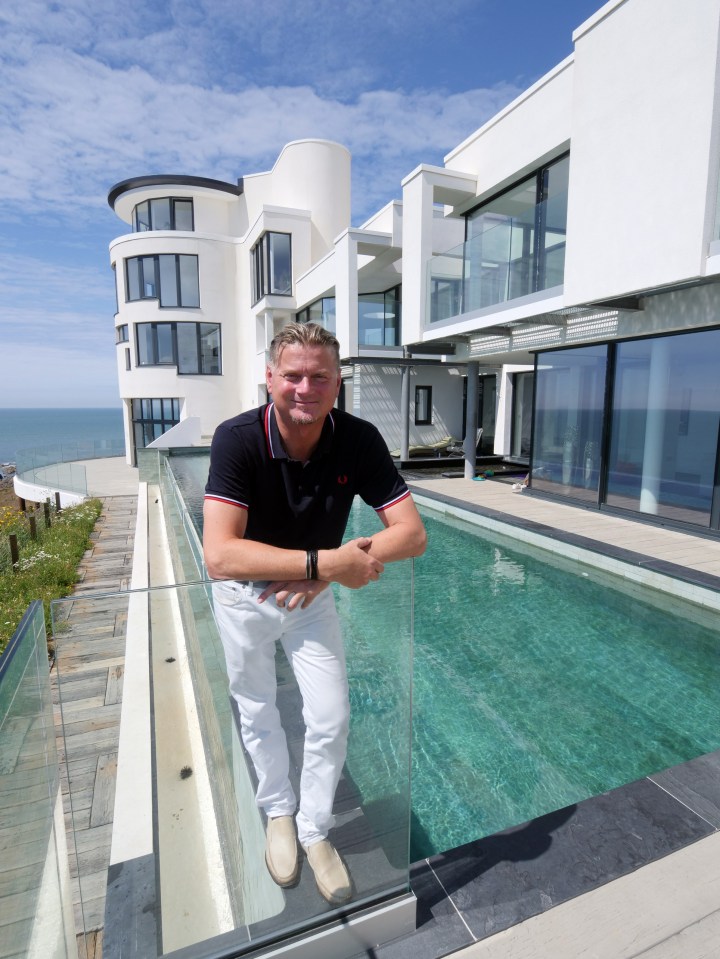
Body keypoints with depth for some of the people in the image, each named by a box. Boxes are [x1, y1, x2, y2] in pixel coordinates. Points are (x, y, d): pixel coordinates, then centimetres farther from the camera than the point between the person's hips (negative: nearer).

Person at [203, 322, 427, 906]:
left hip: (313, 596, 2)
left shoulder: (359, 440, -21)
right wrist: (325, 561, -42)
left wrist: (318, 574, -32)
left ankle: (315, 829, 35)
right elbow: (219, 556, -37)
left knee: (331, 718, 4)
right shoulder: (238, 438, -28)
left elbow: (413, 532, -22)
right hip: (244, 597, -1)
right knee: (258, 712, 19)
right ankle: (279, 811, 48)